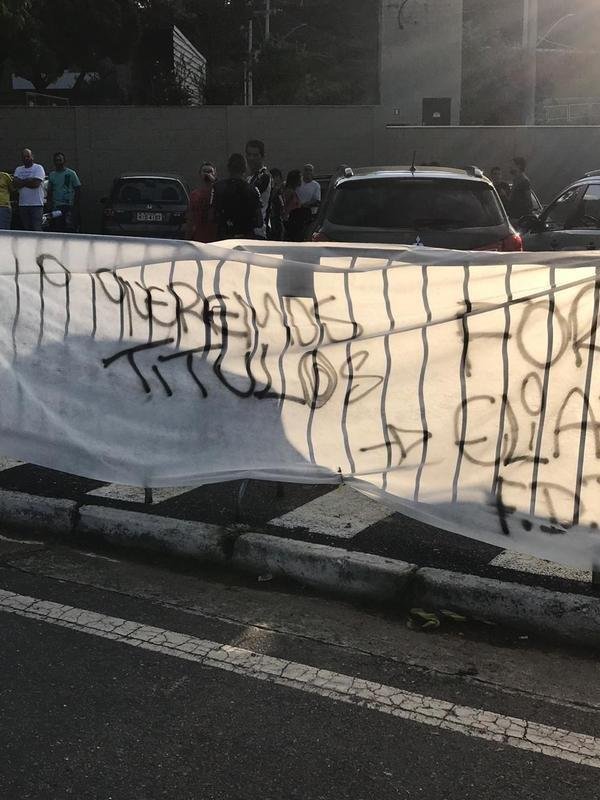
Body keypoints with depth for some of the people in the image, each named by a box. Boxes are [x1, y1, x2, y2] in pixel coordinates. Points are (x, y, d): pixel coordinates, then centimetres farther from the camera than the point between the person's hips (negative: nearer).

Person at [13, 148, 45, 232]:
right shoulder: (18, 169, 16)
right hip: (22, 204, 5)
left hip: (36, 204, -5)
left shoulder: (38, 168, 1)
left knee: (36, 229, -11)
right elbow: (15, 184, 1)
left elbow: (36, 183, -14)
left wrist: (22, 181, -3)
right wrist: (28, 181, -8)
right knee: (25, 230, 6)